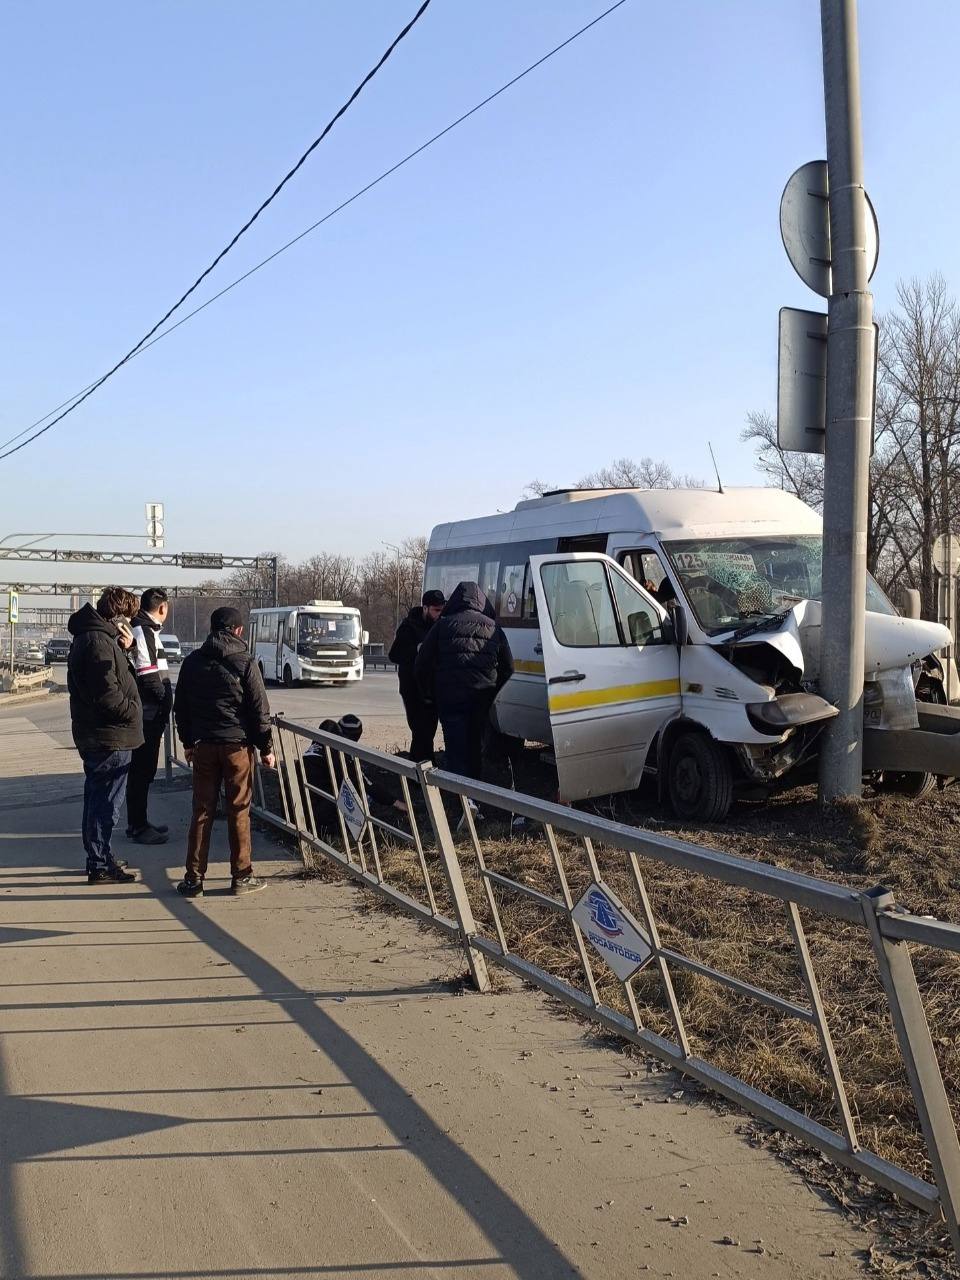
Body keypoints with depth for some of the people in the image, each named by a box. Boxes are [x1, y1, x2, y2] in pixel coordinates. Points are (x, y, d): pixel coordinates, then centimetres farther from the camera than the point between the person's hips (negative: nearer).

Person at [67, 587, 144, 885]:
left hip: (94, 736, 11)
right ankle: (100, 866, 4)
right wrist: (132, 711, -11)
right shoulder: (99, 642, -20)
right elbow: (107, 695, -26)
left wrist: (124, 649, 3)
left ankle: (100, 857, 31)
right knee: (105, 802, -2)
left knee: (98, 798, 19)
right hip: (110, 737, -11)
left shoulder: (89, 636, 13)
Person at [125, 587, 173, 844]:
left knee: (141, 771, 17)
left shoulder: (144, 630, 16)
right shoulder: (143, 632, -16)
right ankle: (138, 827, 5)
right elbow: (149, 677, -21)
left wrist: (164, 702, 10)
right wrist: (165, 704, -11)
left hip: (148, 716, 10)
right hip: (148, 717, -10)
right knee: (142, 772, -2)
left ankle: (138, 822, 27)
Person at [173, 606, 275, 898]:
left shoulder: (192, 661, 6)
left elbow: (180, 707, 11)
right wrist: (266, 748, 1)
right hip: (237, 745, -3)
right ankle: (242, 876, 10)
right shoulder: (244, 663, -7)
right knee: (239, 811, 4)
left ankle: (194, 878, 8)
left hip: (202, 745, 3)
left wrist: (188, 742, 21)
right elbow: (259, 710, -6)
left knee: (201, 811, 7)